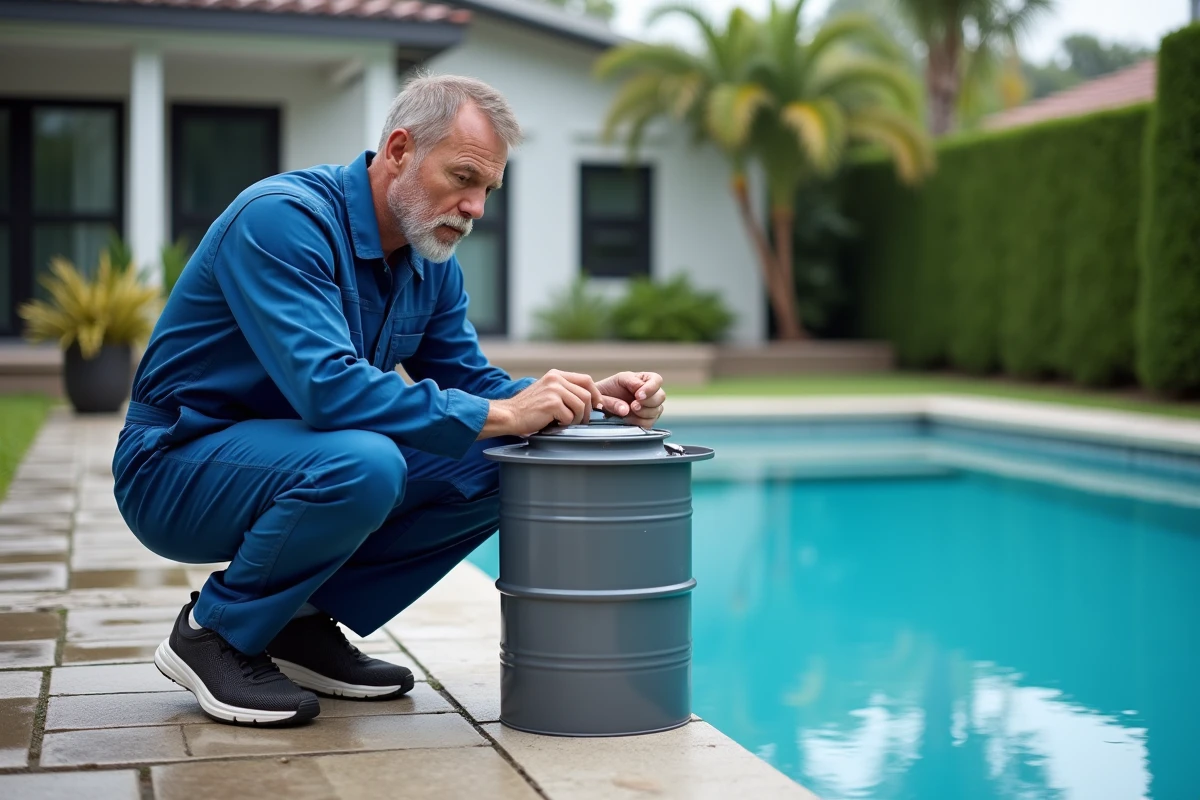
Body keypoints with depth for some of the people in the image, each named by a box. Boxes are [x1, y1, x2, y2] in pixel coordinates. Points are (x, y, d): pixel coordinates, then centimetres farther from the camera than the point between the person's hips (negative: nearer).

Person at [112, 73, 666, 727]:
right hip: (177, 469, -8)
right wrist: (499, 414, -34)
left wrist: (590, 401, -13)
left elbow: (468, 382, 6)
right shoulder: (282, 219, -24)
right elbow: (329, 387, -35)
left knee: (490, 468, -5)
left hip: (283, 458, 8)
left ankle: (303, 622, 3)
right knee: (362, 464, -36)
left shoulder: (431, 263, 4)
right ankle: (214, 632, -11)